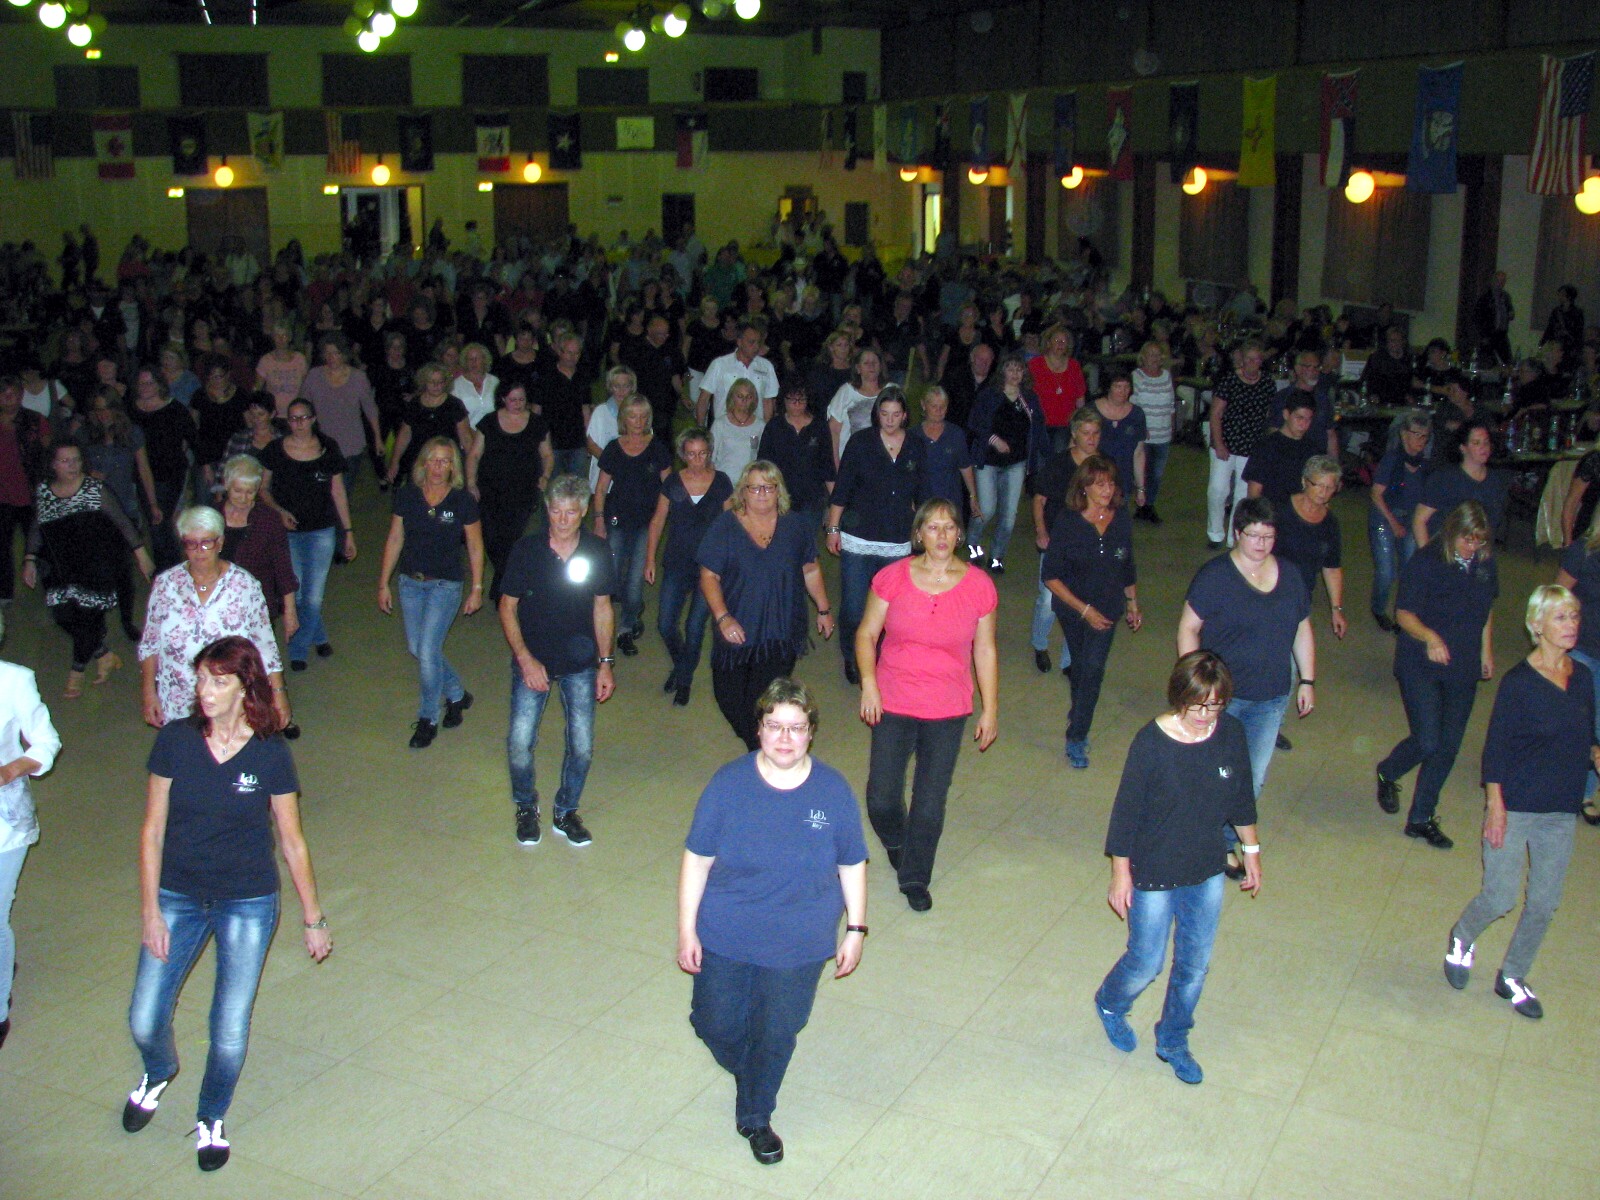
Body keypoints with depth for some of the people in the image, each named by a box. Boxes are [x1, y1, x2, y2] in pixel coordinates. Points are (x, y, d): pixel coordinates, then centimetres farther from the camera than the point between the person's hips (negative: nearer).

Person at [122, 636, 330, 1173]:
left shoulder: (270, 754, -11)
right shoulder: (175, 741, -9)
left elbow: (292, 841, -3)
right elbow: (153, 830, -3)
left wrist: (313, 919, 2)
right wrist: (150, 912, -6)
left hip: (249, 905, -1)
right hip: (177, 898, 2)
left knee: (230, 1032, 2)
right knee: (144, 1020, 5)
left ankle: (211, 1118, 33)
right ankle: (158, 1074, 43)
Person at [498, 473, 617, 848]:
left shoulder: (597, 551, -6)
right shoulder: (526, 549, -10)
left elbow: (602, 608, 4)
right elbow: (507, 607, -3)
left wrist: (606, 662, 1)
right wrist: (525, 659, -12)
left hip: (580, 663, 1)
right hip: (533, 660, -1)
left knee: (582, 746, 2)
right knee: (520, 743, -7)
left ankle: (566, 812, 26)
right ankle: (526, 807, 21)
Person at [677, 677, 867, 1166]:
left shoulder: (833, 791, -10)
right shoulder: (729, 784, -13)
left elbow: (852, 865, 1)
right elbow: (697, 859, -7)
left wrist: (855, 929, 2)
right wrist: (687, 931, -6)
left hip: (799, 946, 0)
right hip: (724, 939, 0)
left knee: (775, 1036, 13)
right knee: (716, 1024, 13)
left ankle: (755, 1117, 40)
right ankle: (745, 1072, 49)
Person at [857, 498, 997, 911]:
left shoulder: (979, 586, -6)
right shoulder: (892, 578, -8)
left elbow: (985, 650, 3)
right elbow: (867, 633, 1)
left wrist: (991, 710, 5)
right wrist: (868, 683, -13)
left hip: (948, 710, 0)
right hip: (893, 704, 0)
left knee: (931, 800, 6)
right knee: (882, 796, 2)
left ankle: (915, 877, 29)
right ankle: (895, 841, 38)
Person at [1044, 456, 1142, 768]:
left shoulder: (1121, 517, -8)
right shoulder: (1068, 521, -18)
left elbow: (1127, 564, 8)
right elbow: (1051, 576, -16)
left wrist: (1133, 603, 14)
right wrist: (1084, 610, -18)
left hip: (1107, 607, 1)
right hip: (1072, 607, -1)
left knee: (1093, 668, -8)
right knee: (1080, 666, 15)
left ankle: (1076, 737, 1)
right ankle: (1079, 716, 41)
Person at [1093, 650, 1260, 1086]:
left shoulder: (1231, 732, -10)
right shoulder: (1151, 743, -22)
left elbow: (1241, 796, 6)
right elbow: (1126, 810, -13)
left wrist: (1251, 850, 14)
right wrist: (1120, 875, -8)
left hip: (1208, 874, 4)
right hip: (1154, 875, -4)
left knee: (1195, 966, 16)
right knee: (1146, 964, 10)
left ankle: (1173, 1041, 39)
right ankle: (1110, 1004, 43)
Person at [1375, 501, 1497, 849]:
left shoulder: (1486, 565, 3)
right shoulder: (1424, 564, -13)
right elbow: (1404, 613, -14)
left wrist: (1486, 650, 20)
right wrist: (1429, 637, -32)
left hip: (1464, 669, 5)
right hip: (1421, 667, -5)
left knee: (1448, 747, 6)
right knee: (1427, 742, -12)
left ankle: (1421, 819, 20)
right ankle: (1387, 774, 22)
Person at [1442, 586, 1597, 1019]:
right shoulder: (1518, 681, -13)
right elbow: (1495, 747, -11)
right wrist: (1495, 806, -15)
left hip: (1562, 811, 5)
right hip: (1516, 806, -5)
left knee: (1544, 903, 11)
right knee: (1501, 898, -2)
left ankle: (1512, 977, 30)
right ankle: (1462, 937, 30)